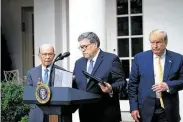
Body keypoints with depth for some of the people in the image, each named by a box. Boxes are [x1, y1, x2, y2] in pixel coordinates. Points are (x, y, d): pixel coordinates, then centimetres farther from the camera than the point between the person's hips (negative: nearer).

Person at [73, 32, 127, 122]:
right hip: (85, 113, 5)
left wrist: (111, 89, -25)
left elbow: (121, 82, -7)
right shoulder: (78, 63, 15)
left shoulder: (111, 59, -3)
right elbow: (74, 84, 16)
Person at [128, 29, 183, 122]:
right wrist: (134, 107, -5)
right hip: (146, 109, 0)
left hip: (169, 109, 0)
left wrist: (168, 85, -15)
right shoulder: (139, 58, 2)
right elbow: (133, 84, 2)